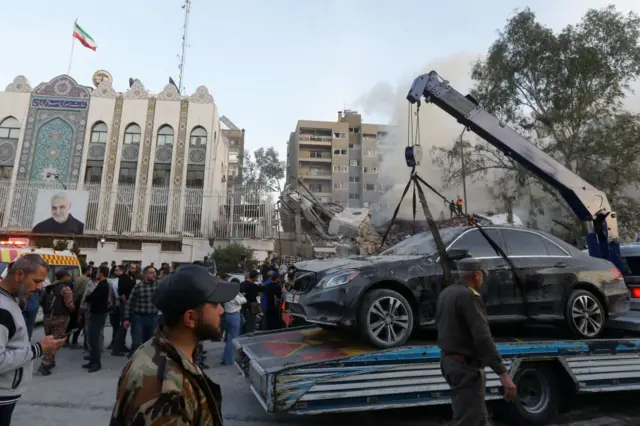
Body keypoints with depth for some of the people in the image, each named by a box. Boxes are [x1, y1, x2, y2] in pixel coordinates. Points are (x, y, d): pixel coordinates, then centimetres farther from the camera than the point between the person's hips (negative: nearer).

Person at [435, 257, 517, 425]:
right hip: (466, 366, -9)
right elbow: (483, 337, -29)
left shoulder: (445, 293, 7)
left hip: (448, 360, 10)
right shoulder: (469, 296, -21)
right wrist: (503, 373, -29)